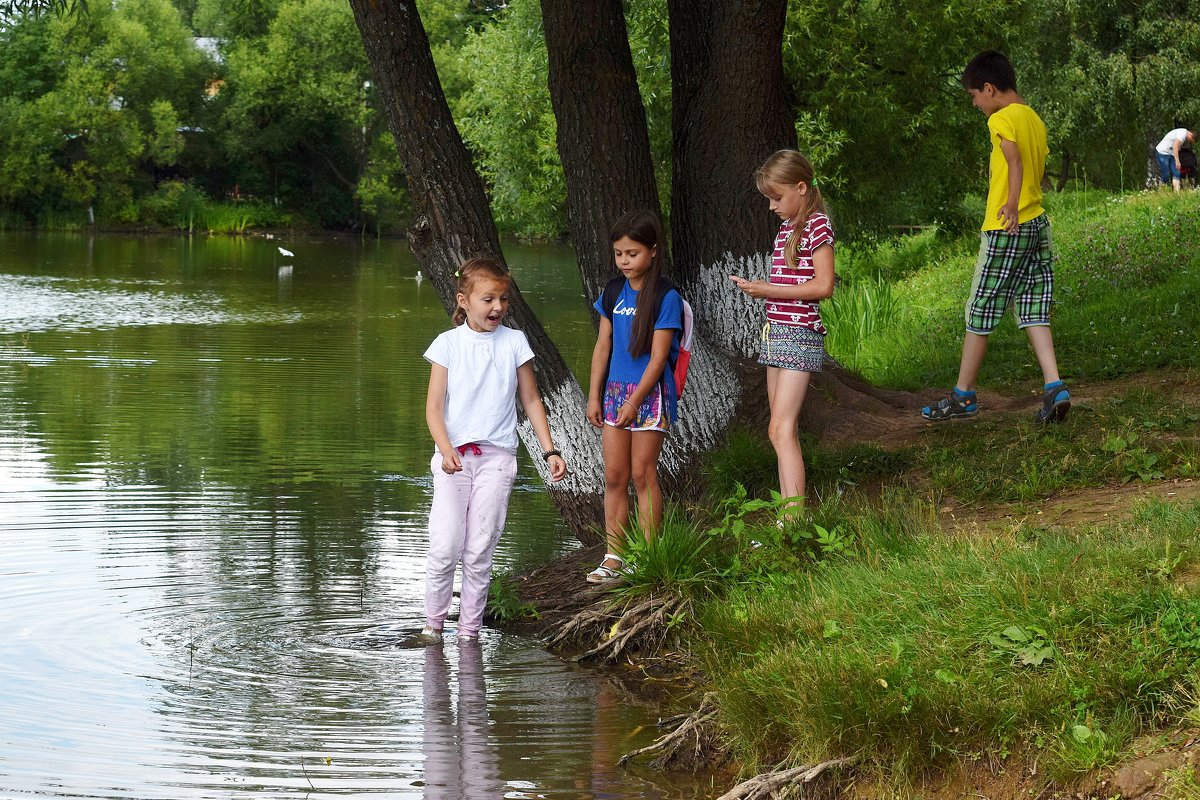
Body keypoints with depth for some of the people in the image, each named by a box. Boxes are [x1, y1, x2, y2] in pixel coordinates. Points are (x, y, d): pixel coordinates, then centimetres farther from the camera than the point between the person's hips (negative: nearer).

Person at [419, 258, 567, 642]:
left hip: (496, 455, 1)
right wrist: (446, 450, -18)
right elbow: (434, 406, -2)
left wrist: (549, 451, 4)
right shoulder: (448, 343, 0)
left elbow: (531, 401, 12)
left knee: (480, 550, 0)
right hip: (454, 457, -1)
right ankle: (433, 621, 7)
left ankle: (470, 628, 9)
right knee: (445, 546, -9)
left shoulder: (514, 343, 4)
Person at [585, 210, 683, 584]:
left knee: (642, 474, -2)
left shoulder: (665, 297, -11)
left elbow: (658, 356, -14)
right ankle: (614, 557, 10)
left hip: (650, 394, -6)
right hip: (615, 391, 6)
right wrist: (594, 396, 8)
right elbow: (603, 347, 12)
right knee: (614, 476, 6)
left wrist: (634, 402, -15)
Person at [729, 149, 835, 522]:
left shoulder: (817, 225, -10)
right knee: (783, 429, 9)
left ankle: (795, 514, -21)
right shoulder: (786, 229, 16)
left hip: (800, 334, -10)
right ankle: (788, 515, 11)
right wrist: (756, 288, 8)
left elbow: (823, 286, -16)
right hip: (777, 333, 10)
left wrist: (770, 289, -16)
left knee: (780, 428, -16)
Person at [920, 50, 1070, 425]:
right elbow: (1037, 171, 15)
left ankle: (963, 395, 11)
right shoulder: (1035, 120, 15)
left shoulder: (1001, 120, -11)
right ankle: (1054, 387, -9)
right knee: (1033, 311, 6)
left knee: (980, 313, 3)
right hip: (1038, 223, 8)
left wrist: (1012, 208, -32)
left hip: (1007, 229, -8)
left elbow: (1015, 161, -26)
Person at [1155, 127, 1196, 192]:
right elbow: (1175, 146, -27)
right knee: (1165, 176, -7)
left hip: (1170, 154, 10)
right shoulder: (1183, 133, -16)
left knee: (1176, 174, -3)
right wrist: (1177, 162, -31)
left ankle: (1177, 192, -10)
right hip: (1162, 153, -10)